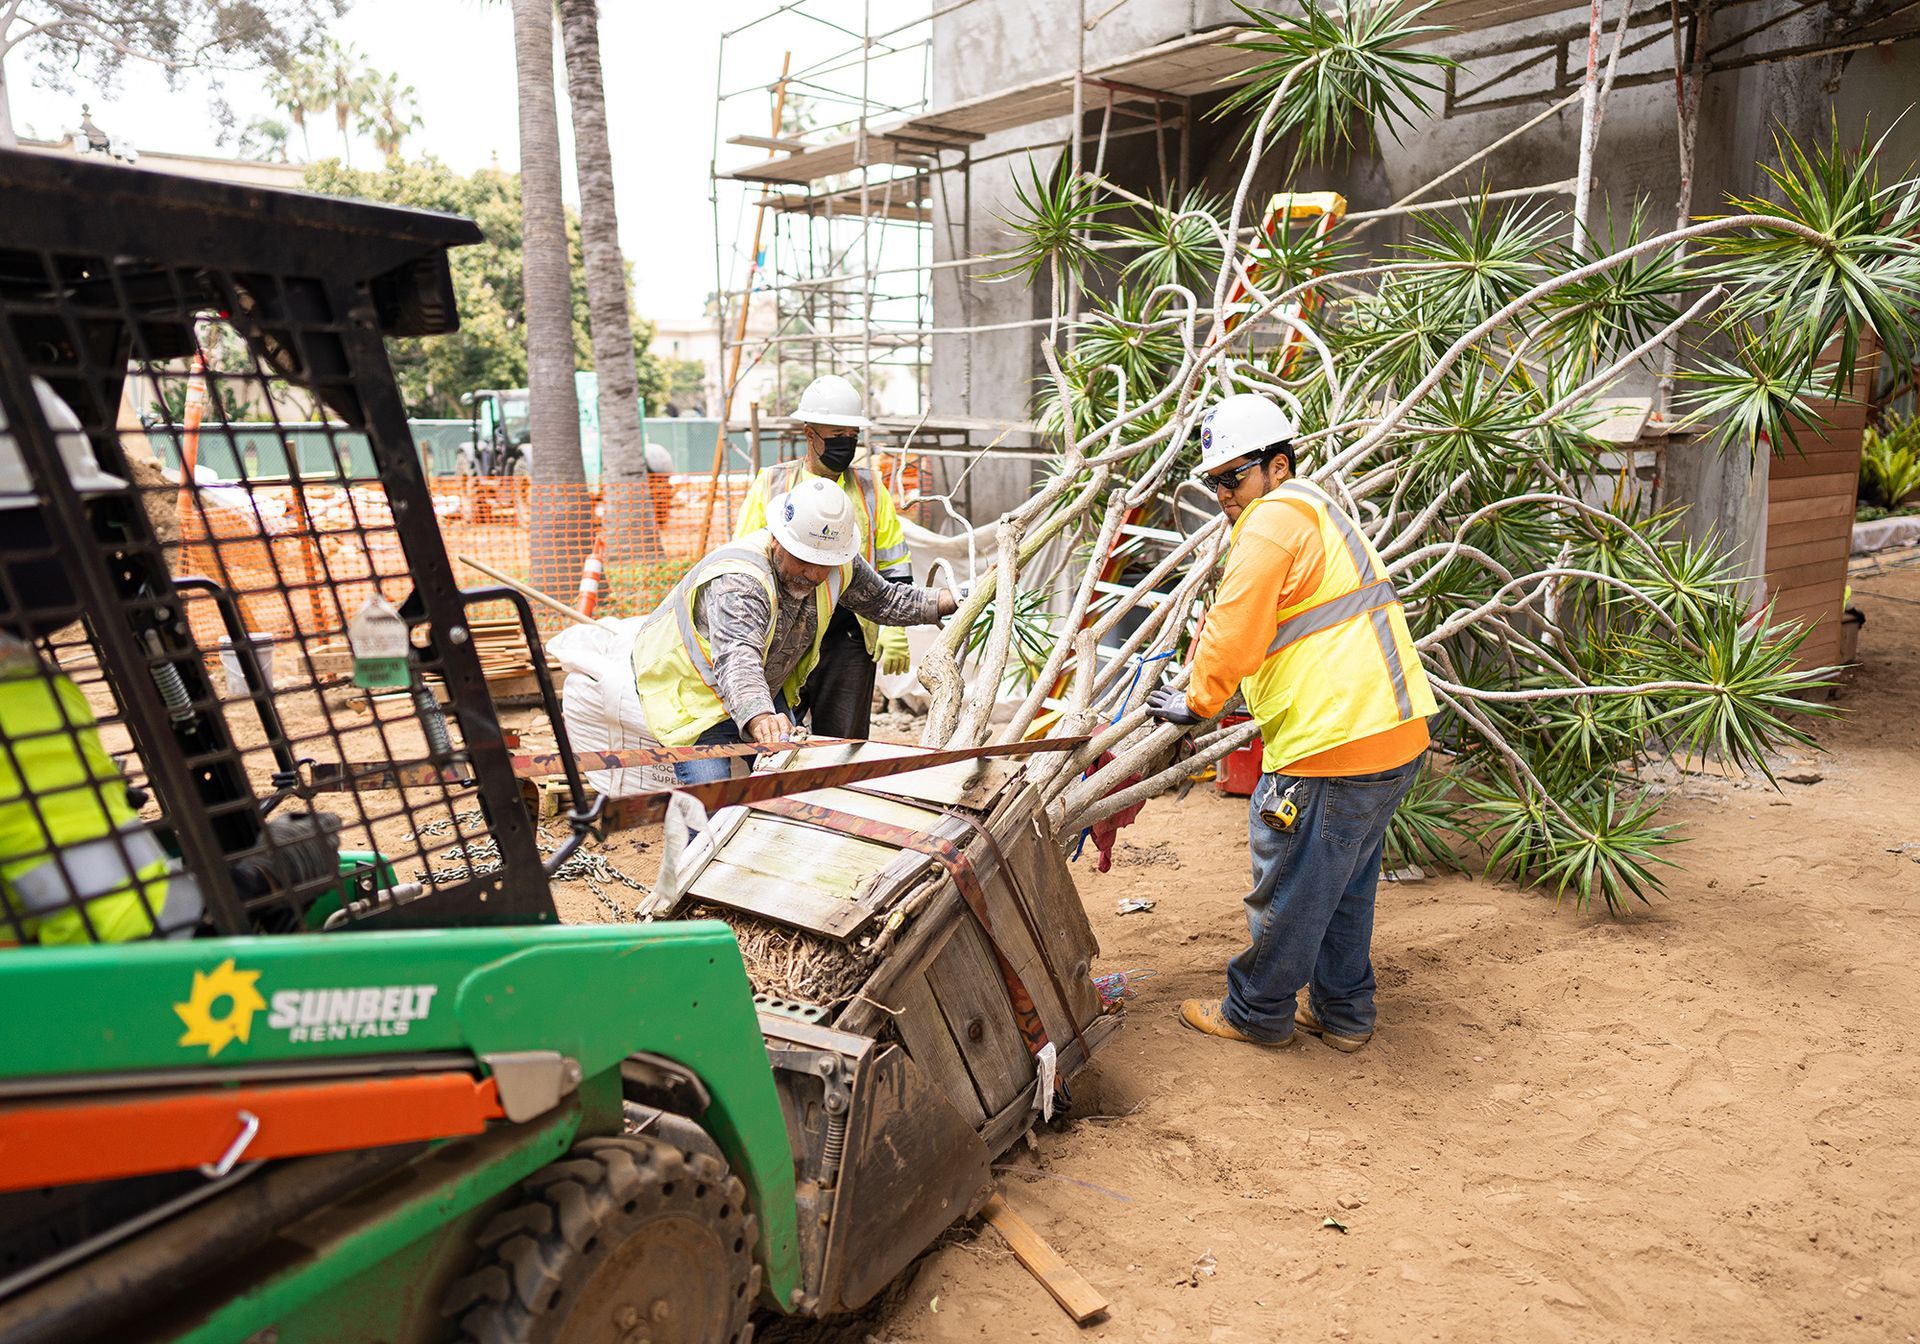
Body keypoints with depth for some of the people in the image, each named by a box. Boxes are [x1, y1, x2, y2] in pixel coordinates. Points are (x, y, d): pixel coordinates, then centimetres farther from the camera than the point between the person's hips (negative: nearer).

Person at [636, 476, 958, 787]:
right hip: (691, 691, -7)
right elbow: (736, 657, -55)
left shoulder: (838, 565, -14)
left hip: (764, 688, 7)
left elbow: (882, 600, 6)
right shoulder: (737, 582, -39)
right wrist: (758, 718, -73)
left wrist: (947, 601, -3)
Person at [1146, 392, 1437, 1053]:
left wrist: (1196, 703, 0)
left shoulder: (1273, 522, -12)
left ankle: (1257, 1012, 23)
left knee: (1289, 892, 7)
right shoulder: (1319, 514, 22)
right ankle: (1343, 1012, 34)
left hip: (1333, 750, -10)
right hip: (1395, 739, 10)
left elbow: (1233, 634, -16)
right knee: (1345, 886, 22)